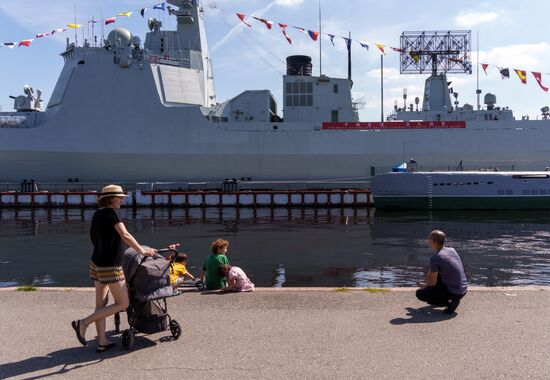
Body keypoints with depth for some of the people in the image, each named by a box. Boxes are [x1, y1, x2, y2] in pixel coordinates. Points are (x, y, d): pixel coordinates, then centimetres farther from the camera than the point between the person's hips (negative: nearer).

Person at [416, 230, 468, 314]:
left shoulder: (434, 259, -19)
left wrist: (425, 286, 9)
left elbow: (433, 283, -11)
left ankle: (449, 302, -4)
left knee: (419, 293, 1)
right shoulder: (452, 250, 3)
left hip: (454, 293, -8)